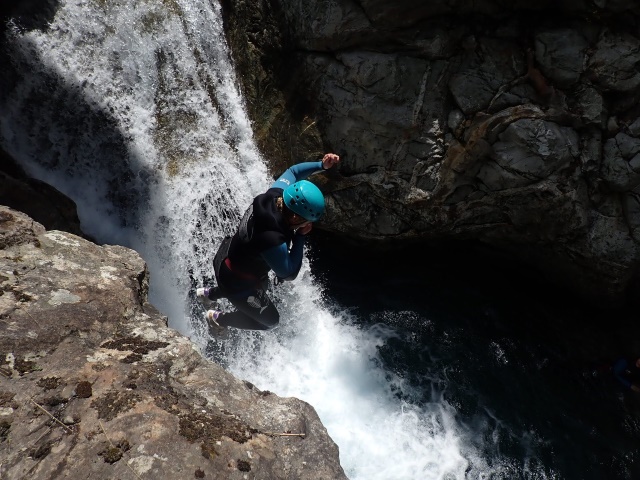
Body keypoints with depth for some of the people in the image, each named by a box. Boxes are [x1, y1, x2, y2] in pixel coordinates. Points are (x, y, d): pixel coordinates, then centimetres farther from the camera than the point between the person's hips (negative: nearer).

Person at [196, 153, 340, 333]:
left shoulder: (277, 194, -20)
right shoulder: (273, 240, -42)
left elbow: (293, 171, 0)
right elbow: (288, 274, -28)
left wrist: (322, 165, -10)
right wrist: (300, 237, -28)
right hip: (235, 279, -8)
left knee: (261, 284, 39)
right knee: (269, 319, 13)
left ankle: (208, 293, 56)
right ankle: (218, 318, 28)